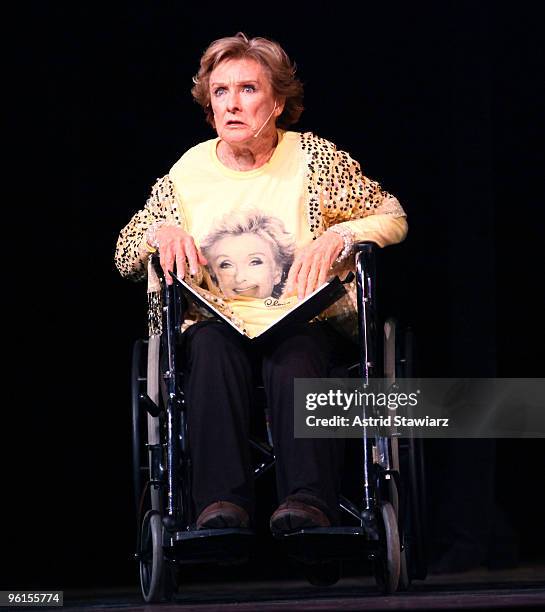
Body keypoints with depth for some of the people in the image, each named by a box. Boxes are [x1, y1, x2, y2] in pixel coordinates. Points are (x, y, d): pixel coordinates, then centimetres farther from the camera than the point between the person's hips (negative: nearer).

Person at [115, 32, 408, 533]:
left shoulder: (314, 157, 7)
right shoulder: (189, 171, 12)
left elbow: (393, 217, 8)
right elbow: (125, 255, 17)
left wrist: (336, 237, -11)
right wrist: (161, 231, -6)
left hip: (304, 320, -1)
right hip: (218, 321, 1)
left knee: (296, 352, -37)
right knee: (211, 343, -35)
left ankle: (309, 502, -52)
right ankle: (222, 501, -46)